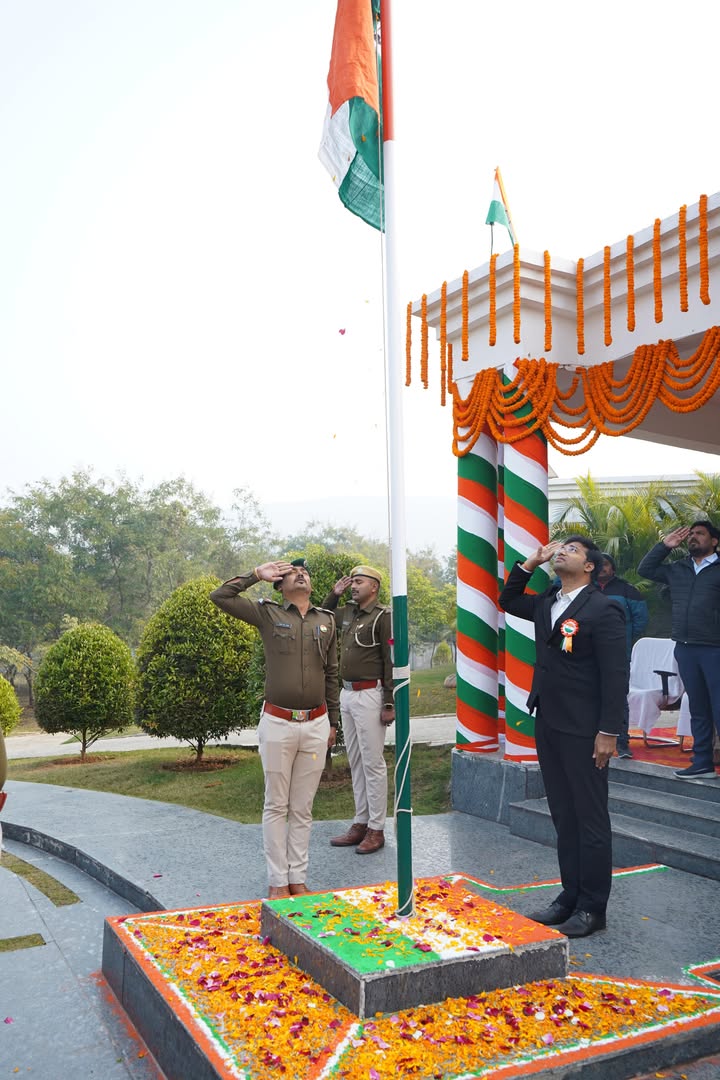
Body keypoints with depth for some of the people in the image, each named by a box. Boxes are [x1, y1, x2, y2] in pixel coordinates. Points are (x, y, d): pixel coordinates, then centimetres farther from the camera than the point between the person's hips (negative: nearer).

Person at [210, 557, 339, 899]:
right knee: (276, 806, 6)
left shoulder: (327, 621, 9)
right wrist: (257, 574, -4)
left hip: (316, 725, 3)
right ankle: (278, 881, 16)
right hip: (278, 723, -2)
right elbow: (220, 596, -5)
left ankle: (298, 878, 21)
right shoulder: (268, 614, 1)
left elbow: (331, 674, 14)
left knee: (303, 808, 10)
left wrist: (333, 722, 15)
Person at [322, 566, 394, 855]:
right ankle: (360, 823, 20)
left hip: (369, 695, -8)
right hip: (346, 693, 8)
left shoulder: (382, 617, -9)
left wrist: (389, 704, -16)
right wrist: (333, 594, 13)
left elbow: (391, 661, -12)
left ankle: (376, 829, 5)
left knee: (372, 763, -3)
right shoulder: (346, 613, 12)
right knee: (355, 762, 12)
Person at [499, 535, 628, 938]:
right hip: (548, 725, 8)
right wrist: (530, 563, 13)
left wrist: (609, 732, -18)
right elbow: (508, 601, 28)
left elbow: (616, 675, -14)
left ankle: (592, 908, 15)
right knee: (564, 818, 15)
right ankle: (570, 897, 26)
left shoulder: (603, 610, -12)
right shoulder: (546, 604, 11)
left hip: (583, 732, -8)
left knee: (591, 819, 4)